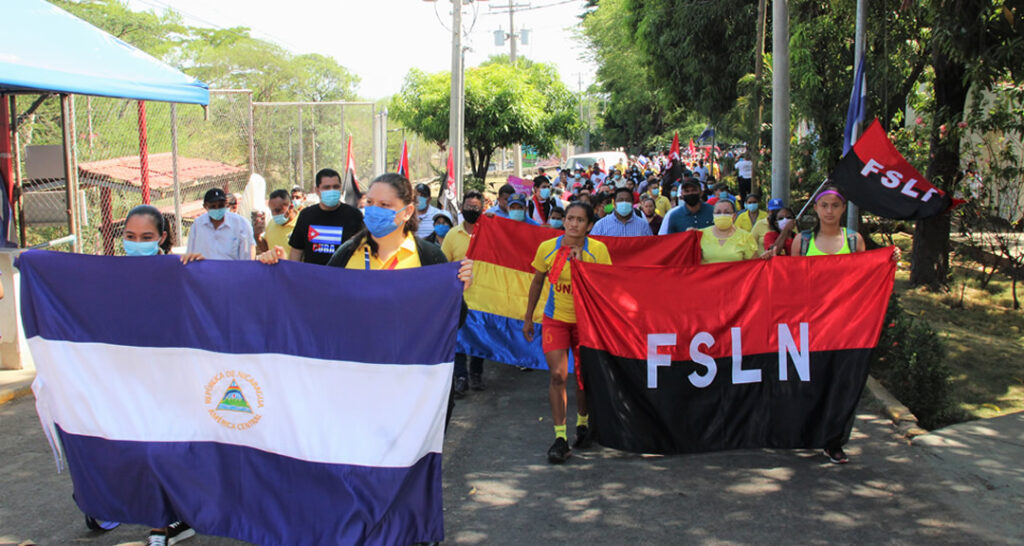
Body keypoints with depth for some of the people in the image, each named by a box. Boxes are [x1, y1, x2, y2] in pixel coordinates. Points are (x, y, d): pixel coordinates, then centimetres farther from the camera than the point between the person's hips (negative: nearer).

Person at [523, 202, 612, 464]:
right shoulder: (547, 248, -7)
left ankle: (583, 425, 34)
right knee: (557, 375, -11)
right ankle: (560, 438, -6)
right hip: (555, 319, 0)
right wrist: (528, 318, 10)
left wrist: (583, 263, -24)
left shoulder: (598, 250, -10)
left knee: (584, 376, 9)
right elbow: (537, 282, 6)